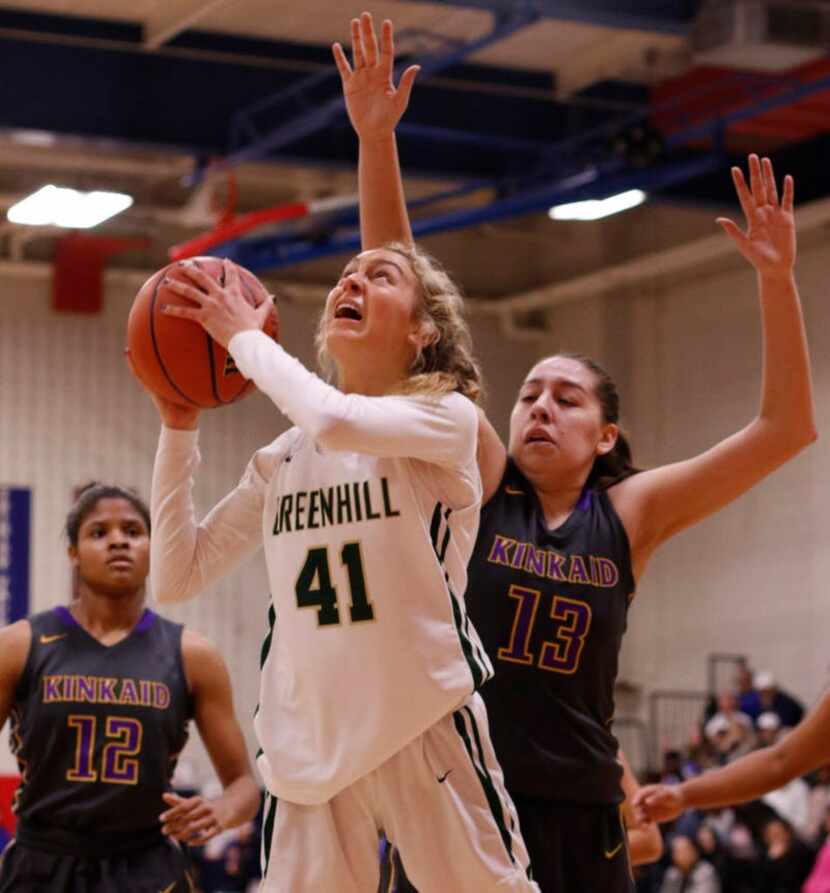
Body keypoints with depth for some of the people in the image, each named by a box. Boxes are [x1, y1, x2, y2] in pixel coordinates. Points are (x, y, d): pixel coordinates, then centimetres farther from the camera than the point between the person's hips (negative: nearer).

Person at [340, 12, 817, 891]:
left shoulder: (628, 515, 4)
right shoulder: (478, 482, 2)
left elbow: (786, 428, 2)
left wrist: (776, 280, -8)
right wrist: (376, 140, -9)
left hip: (580, 818, 1)